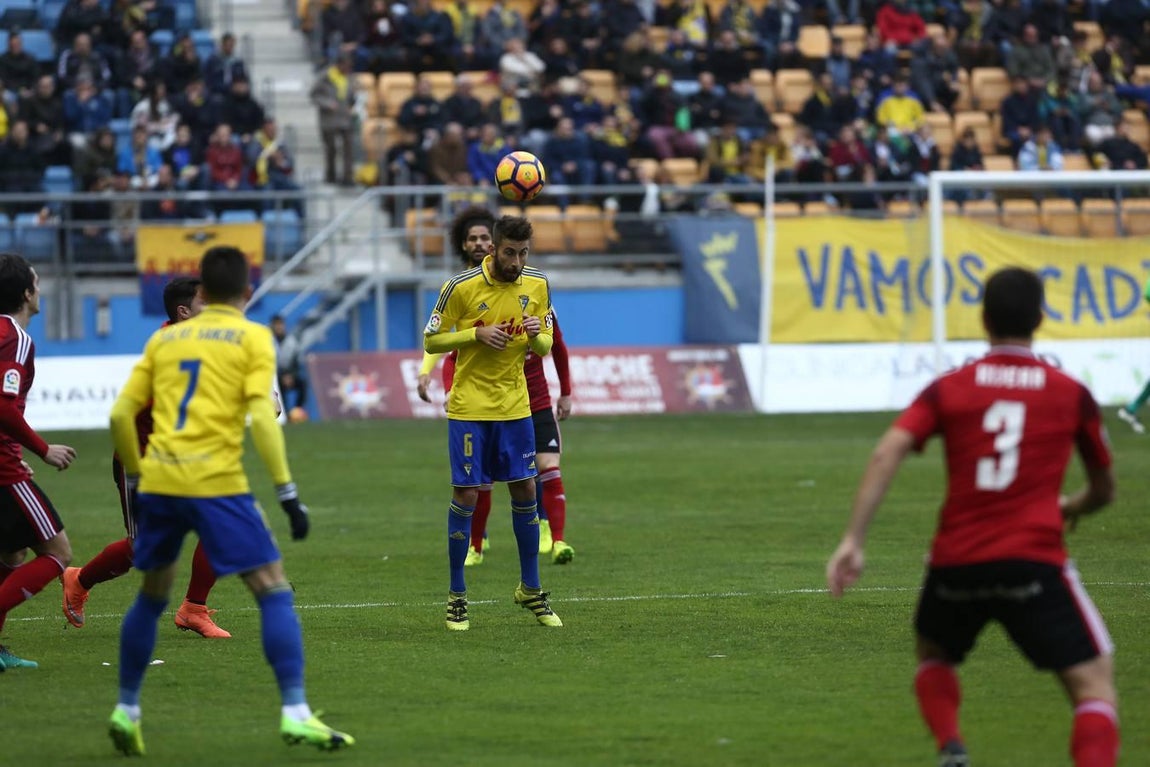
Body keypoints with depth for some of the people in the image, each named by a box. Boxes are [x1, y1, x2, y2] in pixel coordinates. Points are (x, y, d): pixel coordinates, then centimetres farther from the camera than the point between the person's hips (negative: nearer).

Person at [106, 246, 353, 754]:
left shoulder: (165, 339, 16)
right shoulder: (252, 338, 3)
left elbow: (121, 414, 13)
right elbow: (261, 416, -9)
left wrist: (135, 478, 25)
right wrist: (288, 493, -8)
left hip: (157, 482, 5)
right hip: (216, 482, -5)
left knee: (152, 595, 22)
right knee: (274, 592, 0)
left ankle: (126, 711, 25)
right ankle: (294, 713, -11)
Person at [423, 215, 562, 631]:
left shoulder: (537, 285, 1)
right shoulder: (461, 286, -12)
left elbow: (546, 347, 8)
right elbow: (431, 341, -6)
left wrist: (535, 335, -15)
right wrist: (477, 334, -20)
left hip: (515, 406, 4)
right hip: (469, 406, -4)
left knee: (525, 492, 6)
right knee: (466, 496, -4)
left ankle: (530, 590, 20)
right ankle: (457, 597, 7)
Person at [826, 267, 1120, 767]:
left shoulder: (948, 389, 8)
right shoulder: (1071, 395, 8)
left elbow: (887, 453, -7)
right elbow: (1103, 491, 20)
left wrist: (853, 540, -9)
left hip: (956, 562, 2)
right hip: (1035, 565, -2)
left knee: (933, 656, 30)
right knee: (1094, 684, 2)